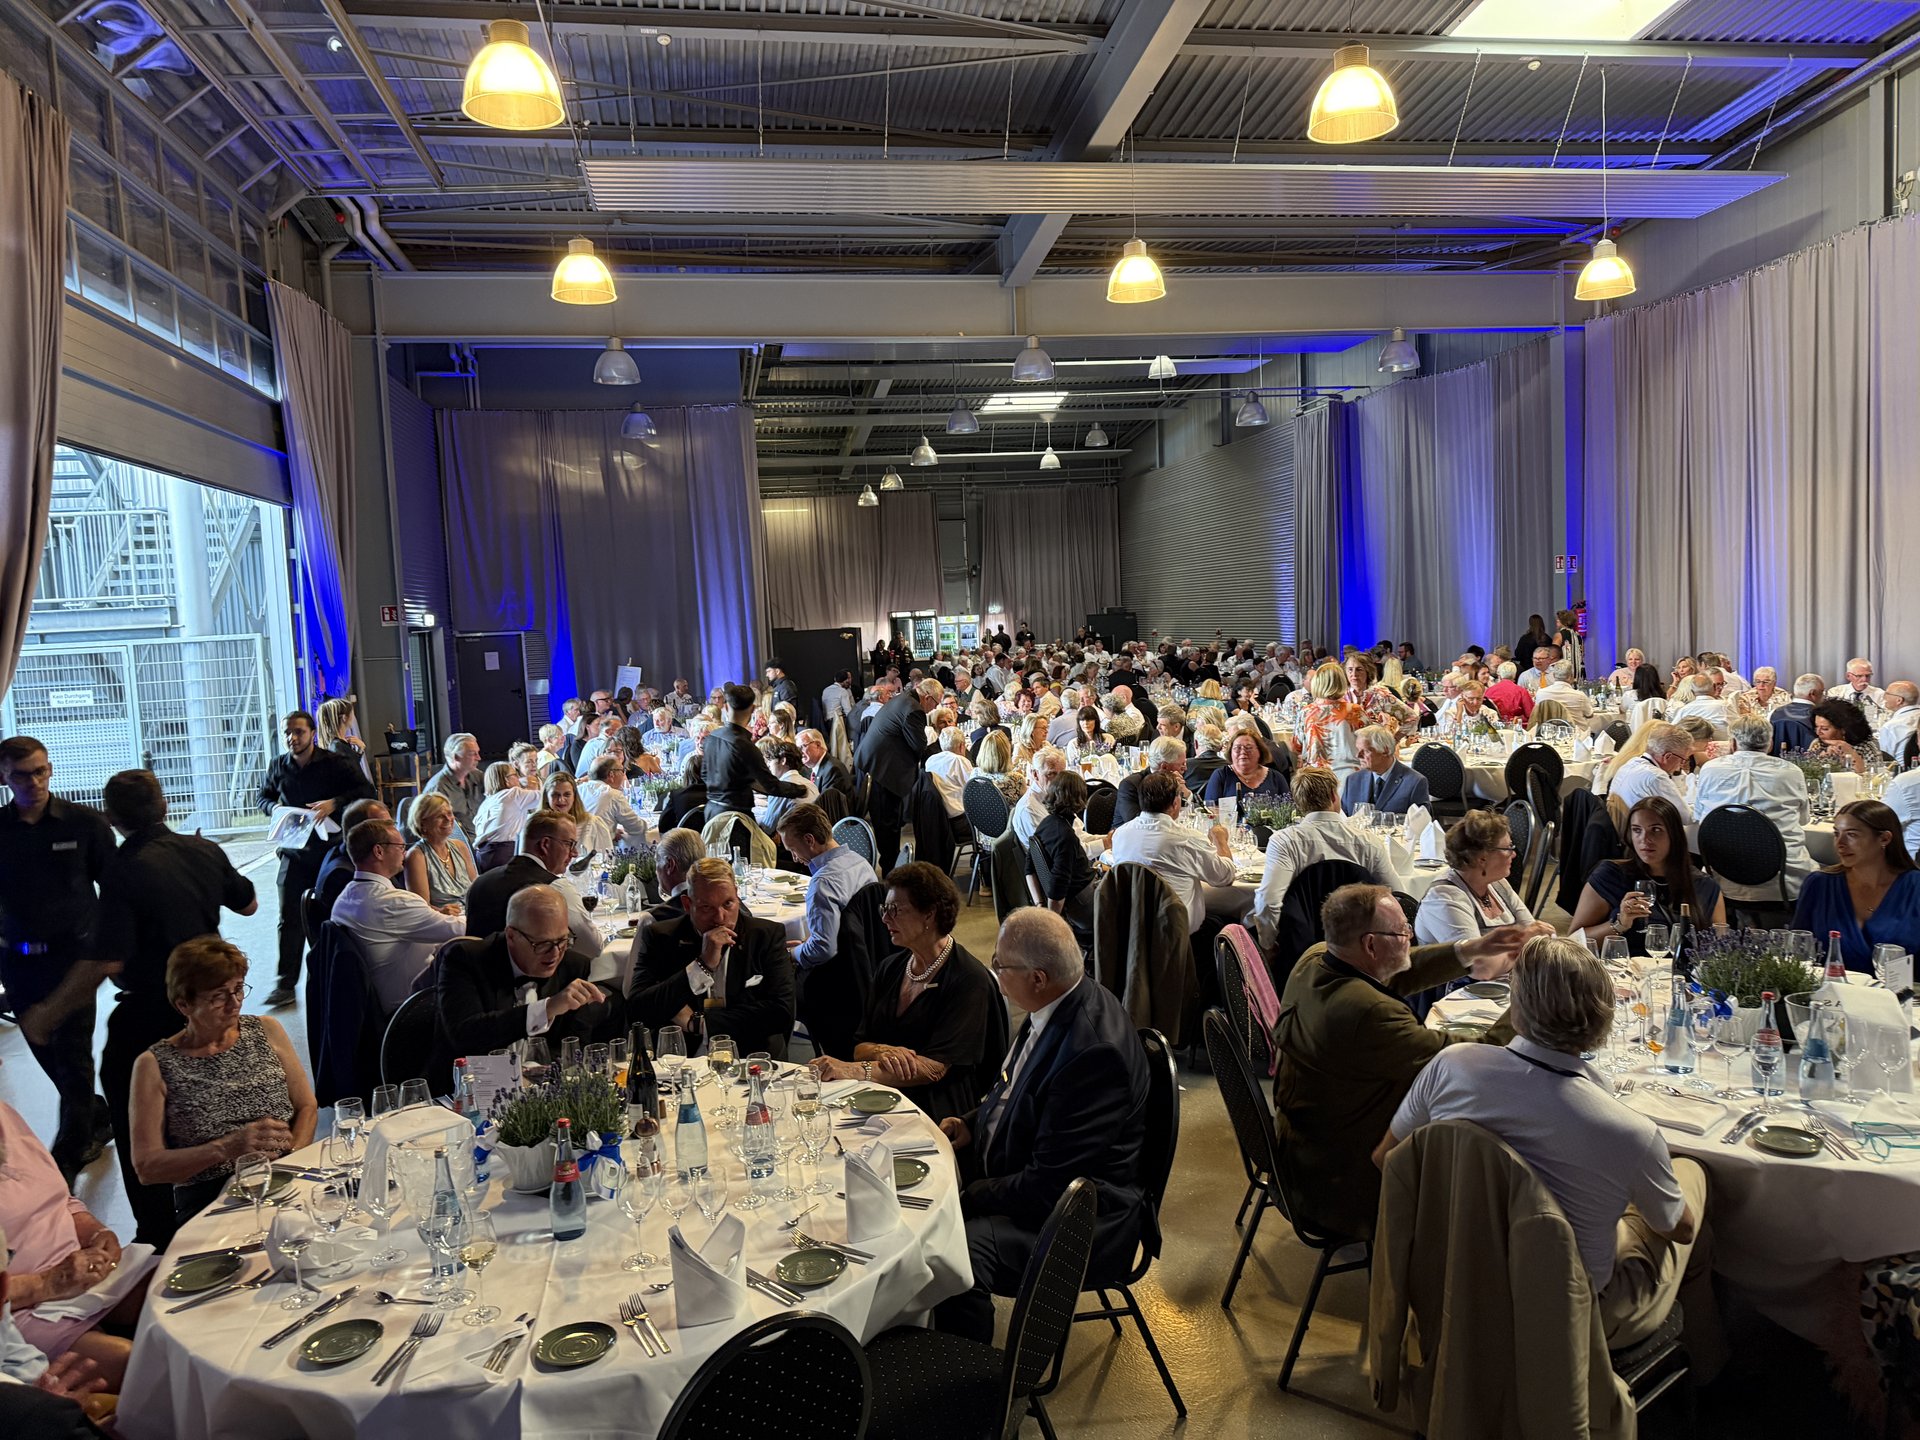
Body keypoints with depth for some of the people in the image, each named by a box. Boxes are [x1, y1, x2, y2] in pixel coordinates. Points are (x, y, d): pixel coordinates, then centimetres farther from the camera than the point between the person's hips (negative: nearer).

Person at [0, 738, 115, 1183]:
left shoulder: (85, 823, -5)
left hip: (73, 957, -3)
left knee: (72, 1058, -2)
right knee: (47, 1054, 14)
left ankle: (67, 1159, 9)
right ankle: (98, 1121, 33)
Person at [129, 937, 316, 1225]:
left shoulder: (266, 1031, 11)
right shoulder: (155, 1065, 2)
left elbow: (307, 1107, 13)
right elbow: (146, 1167, -1)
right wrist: (226, 1148, -15)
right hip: (209, 1205, -3)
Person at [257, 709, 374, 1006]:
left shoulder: (334, 764, -7)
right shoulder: (278, 766, 5)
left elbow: (366, 790, -10)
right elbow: (264, 796, 19)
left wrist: (335, 802, -24)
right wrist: (274, 807, -5)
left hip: (330, 848, -2)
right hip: (295, 851, 3)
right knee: (290, 918, -1)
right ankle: (286, 984, 4)